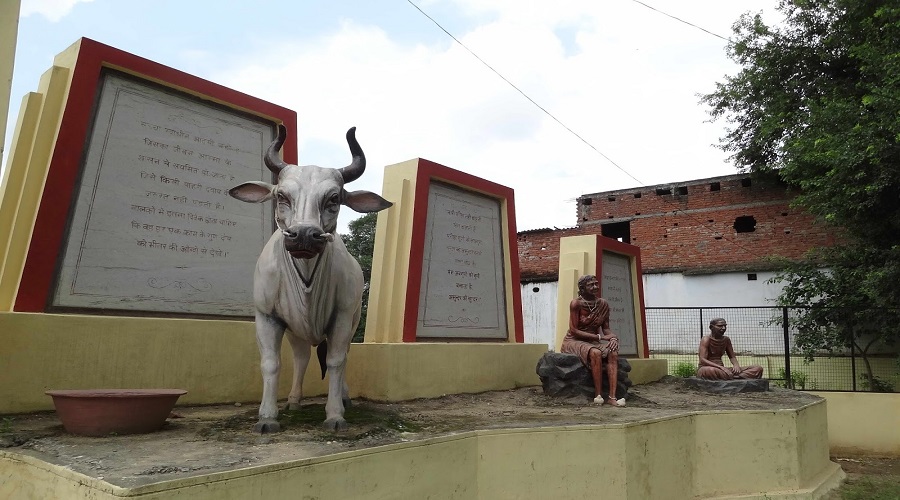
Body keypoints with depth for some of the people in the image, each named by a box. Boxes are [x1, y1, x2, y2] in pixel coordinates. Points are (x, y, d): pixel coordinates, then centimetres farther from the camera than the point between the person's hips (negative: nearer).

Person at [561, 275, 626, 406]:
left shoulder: (603, 304, 1)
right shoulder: (576, 303, -15)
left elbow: (606, 328, 8)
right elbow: (574, 330, -17)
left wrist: (613, 337, -16)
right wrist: (600, 337, -20)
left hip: (593, 341, 5)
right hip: (573, 341, -5)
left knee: (613, 353, -23)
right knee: (595, 353, -34)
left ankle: (612, 397, -28)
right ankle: (598, 395, -25)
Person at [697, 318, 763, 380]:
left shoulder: (726, 340, 11)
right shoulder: (706, 339, -9)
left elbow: (732, 357, 17)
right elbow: (702, 360, -19)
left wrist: (736, 365, -7)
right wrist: (721, 367, -30)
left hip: (721, 369, 7)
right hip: (705, 368, -7)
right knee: (711, 371, -47)